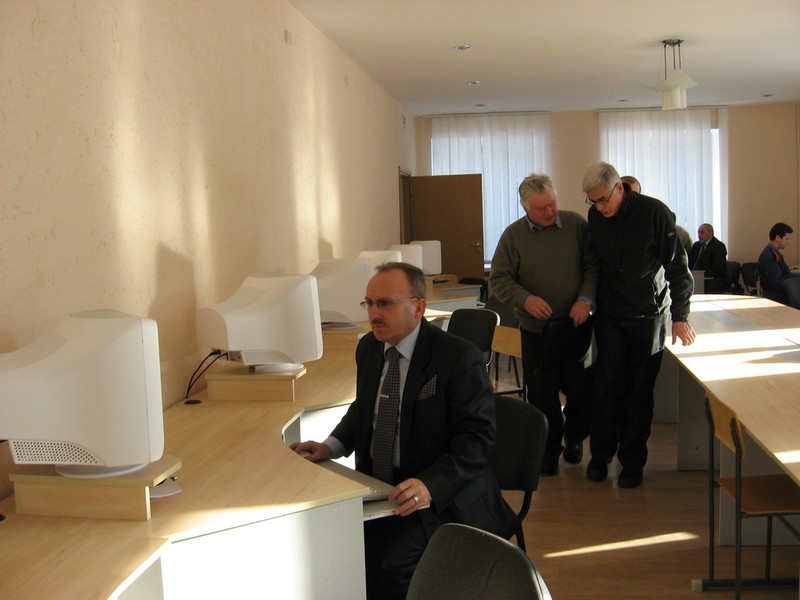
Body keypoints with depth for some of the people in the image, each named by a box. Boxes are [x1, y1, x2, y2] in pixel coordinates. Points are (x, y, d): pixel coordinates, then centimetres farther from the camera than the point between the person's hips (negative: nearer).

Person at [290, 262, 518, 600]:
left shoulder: (459, 357, -15)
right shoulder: (368, 348, 6)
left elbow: (476, 438, -17)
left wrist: (430, 485, -32)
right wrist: (331, 446, 3)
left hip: (442, 493, -6)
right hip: (374, 483, 6)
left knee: (388, 561, -28)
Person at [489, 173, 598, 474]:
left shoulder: (577, 225, 0)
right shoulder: (513, 235, 0)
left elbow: (594, 266, 1)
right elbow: (498, 279, -1)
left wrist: (586, 299, -13)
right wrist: (525, 299, -17)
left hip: (576, 324, 0)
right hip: (536, 328, 0)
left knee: (579, 388, 6)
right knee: (542, 392, 5)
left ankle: (574, 438, 33)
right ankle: (549, 448, 22)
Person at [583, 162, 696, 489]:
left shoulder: (655, 213, -12)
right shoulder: (594, 217, 0)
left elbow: (677, 267, -9)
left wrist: (680, 316, -10)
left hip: (648, 316, -2)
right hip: (609, 316, 3)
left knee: (639, 392, 2)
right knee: (607, 386, -1)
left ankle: (632, 461, 14)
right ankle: (600, 455, 15)